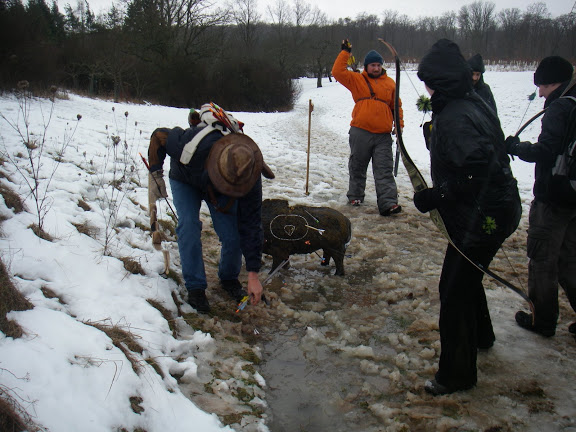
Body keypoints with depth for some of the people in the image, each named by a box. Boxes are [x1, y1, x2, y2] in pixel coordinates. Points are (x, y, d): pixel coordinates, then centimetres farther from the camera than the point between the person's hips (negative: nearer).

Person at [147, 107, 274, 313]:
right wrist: (155, 172, -21)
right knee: (189, 227, -21)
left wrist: (253, 274, -29)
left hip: (217, 190, 1)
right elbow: (159, 136, -21)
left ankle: (229, 279, 14)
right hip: (185, 180, 0)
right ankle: (195, 286, -6)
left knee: (232, 235, -14)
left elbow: (251, 224, -30)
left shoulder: (249, 176, -37)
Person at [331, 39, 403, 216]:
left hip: (383, 135, 1)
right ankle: (355, 196, 28)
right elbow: (338, 72, -2)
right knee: (357, 167, 11)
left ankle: (388, 203, -11)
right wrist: (345, 52, -3)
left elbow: (396, 106, 20)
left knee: (384, 170, -5)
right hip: (360, 132, -1)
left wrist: (399, 124, 10)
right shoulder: (357, 80, 8)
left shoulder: (390, 83, 14)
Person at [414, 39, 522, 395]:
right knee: (466, 276, 28)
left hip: (482, 217, -10)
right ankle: (481, 336, 51)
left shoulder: (454, 118, -23)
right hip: (498, 208, 11)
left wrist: (435, 197, -24)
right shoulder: (475, 104, 8)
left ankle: (457, 375, 12)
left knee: (455, 289, -1)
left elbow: (476, 172, -33)